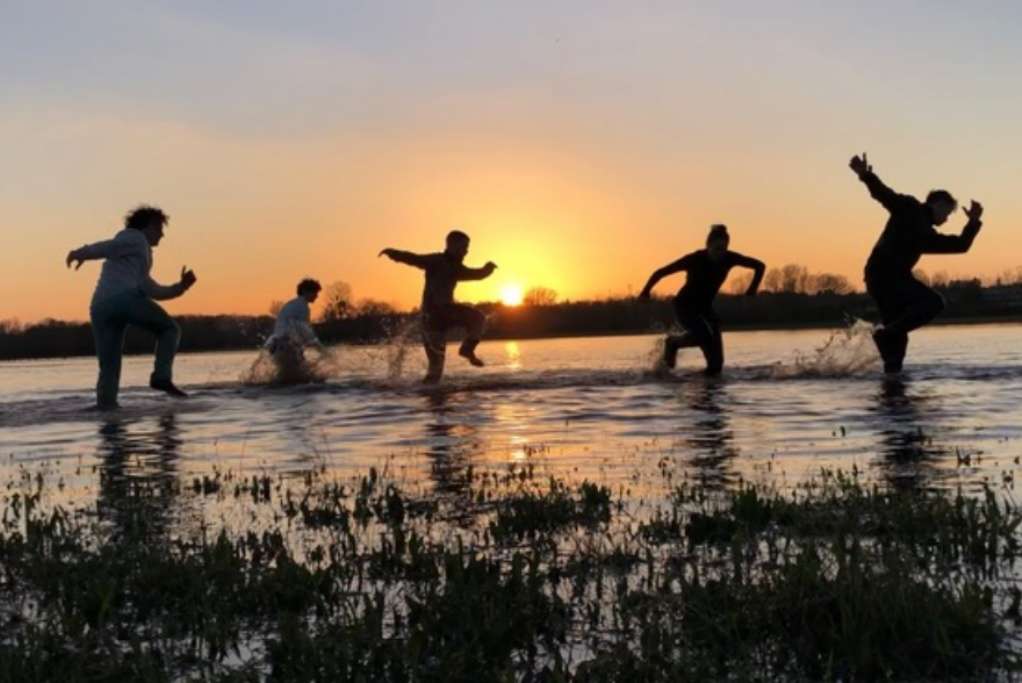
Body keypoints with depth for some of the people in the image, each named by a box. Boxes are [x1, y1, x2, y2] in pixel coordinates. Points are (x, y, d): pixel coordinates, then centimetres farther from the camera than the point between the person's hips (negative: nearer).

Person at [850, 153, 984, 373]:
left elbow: (961, 245, 33)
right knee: (933, 302, -19)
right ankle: (887, 331, -22)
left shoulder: (928, 235, 28)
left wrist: (973, 222, 21)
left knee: (898, 336, 7)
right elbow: (884, 194, -7)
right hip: (883, 274, -9)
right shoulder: (909, 208, 8)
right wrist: (865, 175, -25)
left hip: (887, 279, 9)